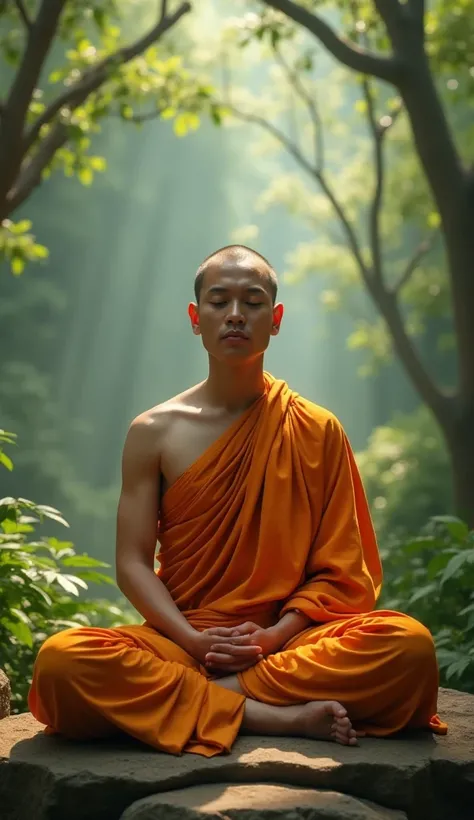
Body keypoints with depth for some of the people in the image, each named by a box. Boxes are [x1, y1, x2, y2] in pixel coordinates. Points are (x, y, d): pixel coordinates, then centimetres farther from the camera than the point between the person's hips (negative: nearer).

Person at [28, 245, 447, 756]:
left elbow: (337, 569, 4)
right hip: (181, 642, 0)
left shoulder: (317, 432, 7)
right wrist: (195, 641, -14)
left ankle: (203, 699, -22)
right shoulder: (154, 432, 7)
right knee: (61, 660, -31)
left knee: (409, 644, -29)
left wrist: (273, 636, -13)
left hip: (286, 642, 0)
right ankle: (277, 717, -26)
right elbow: (133, 563, 3)